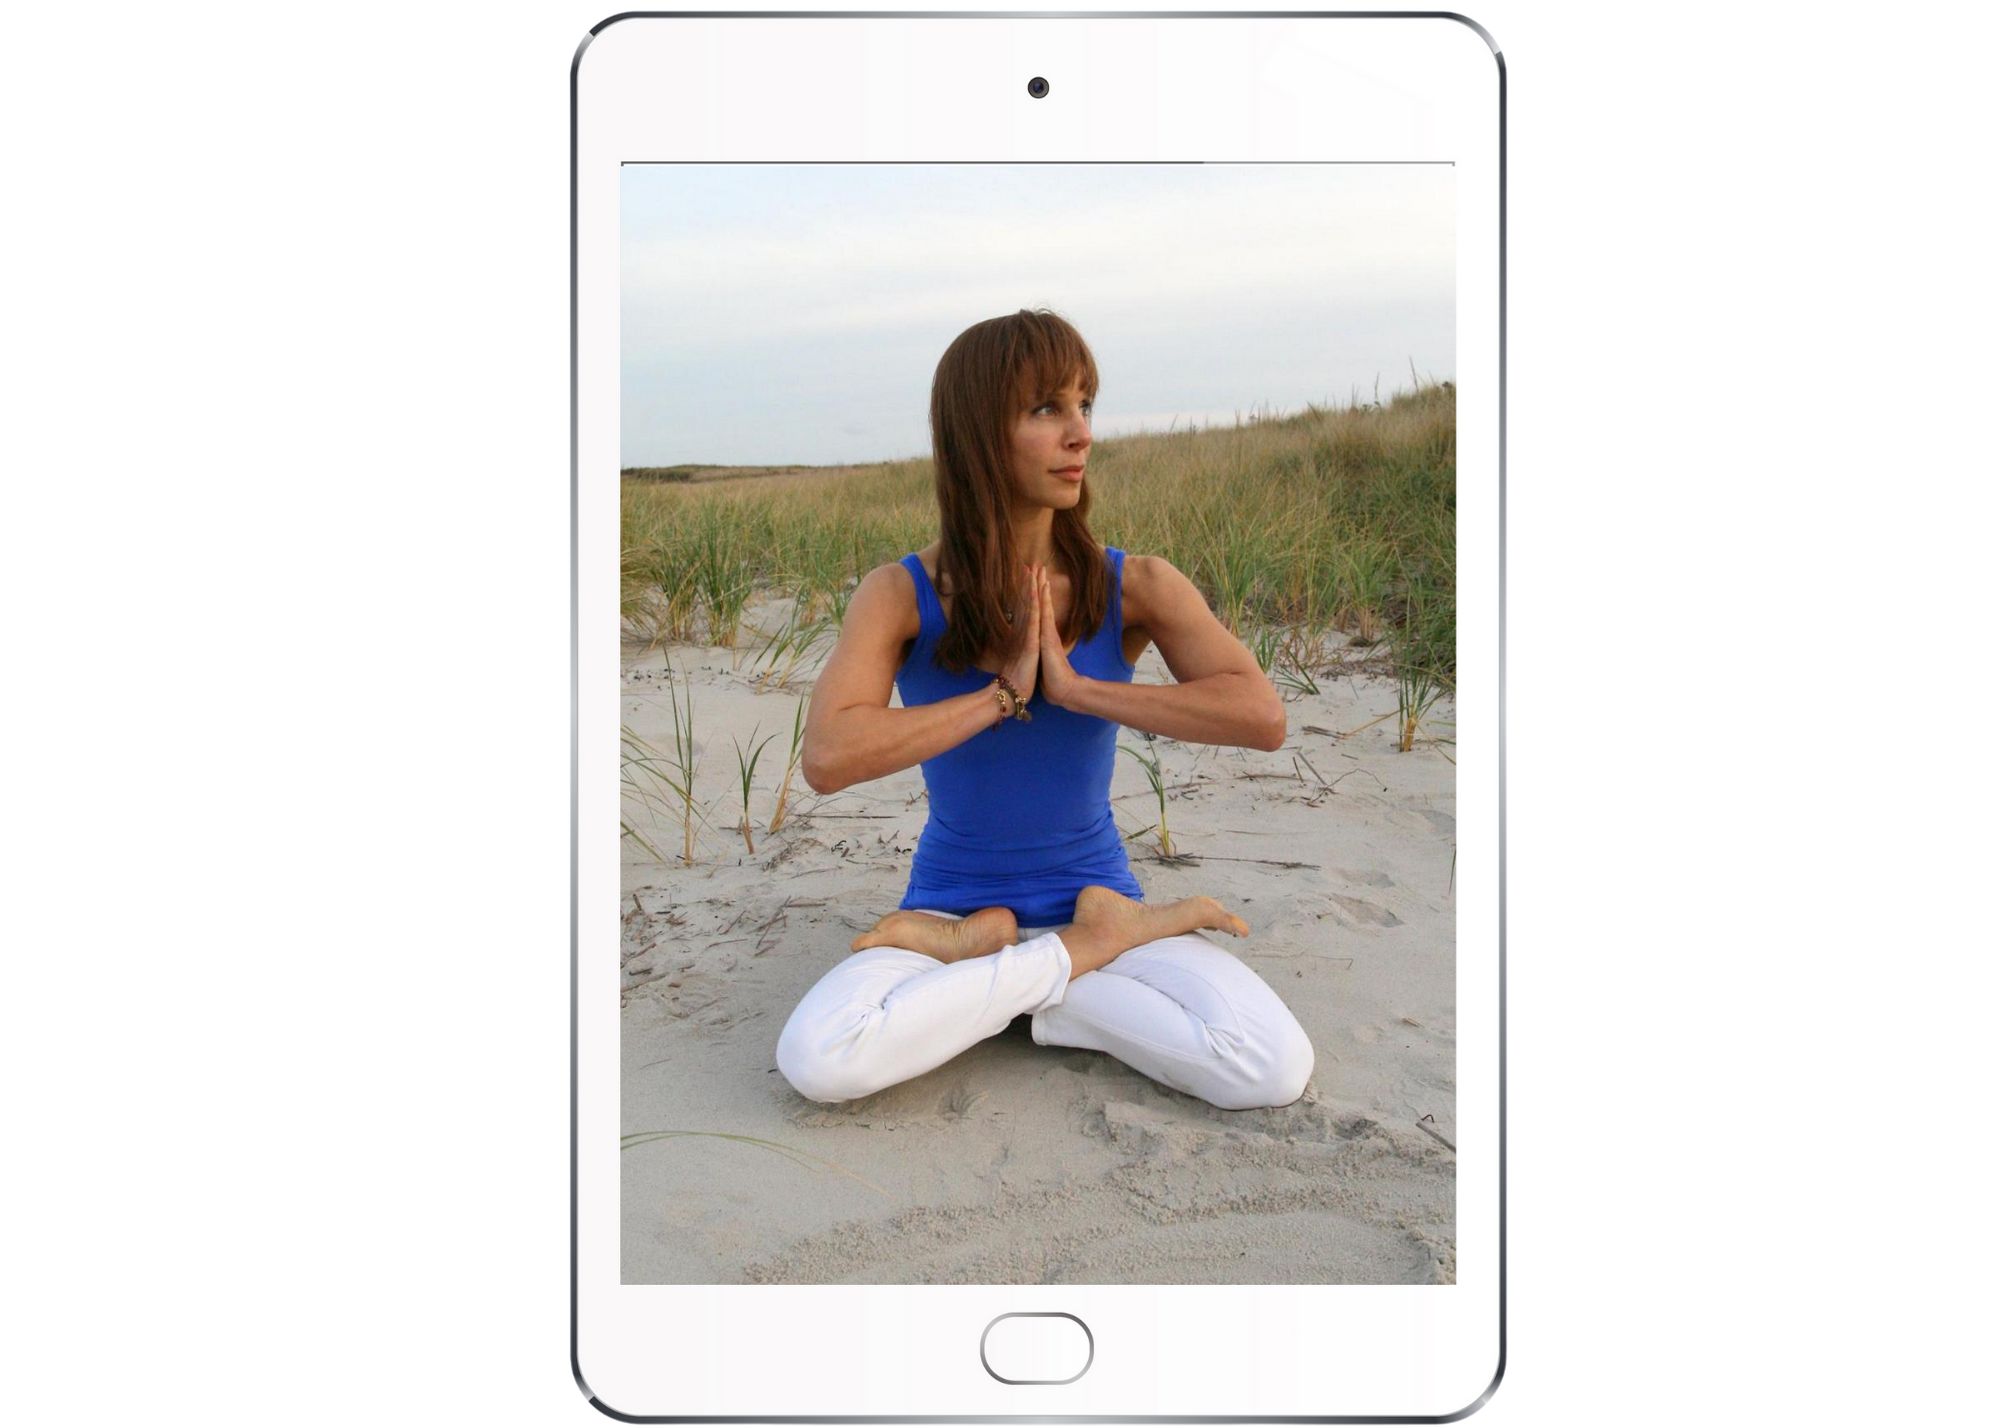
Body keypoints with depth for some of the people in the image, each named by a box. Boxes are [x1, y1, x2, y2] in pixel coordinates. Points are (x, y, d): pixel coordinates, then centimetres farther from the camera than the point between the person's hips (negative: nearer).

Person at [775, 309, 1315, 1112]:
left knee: (1276, 1070, -24)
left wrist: (1074, 687, -24)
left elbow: (1263, 718, -23)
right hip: (952, 902, 0)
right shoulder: (901, 594, -11)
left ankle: (987, 964, -7)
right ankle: (1085, 955, -10)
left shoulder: (1133, 587, -9)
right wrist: (1004, 694, -22)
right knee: (815, 1061, -30)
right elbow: (827, 759, -26)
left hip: (1093, 891, 1)